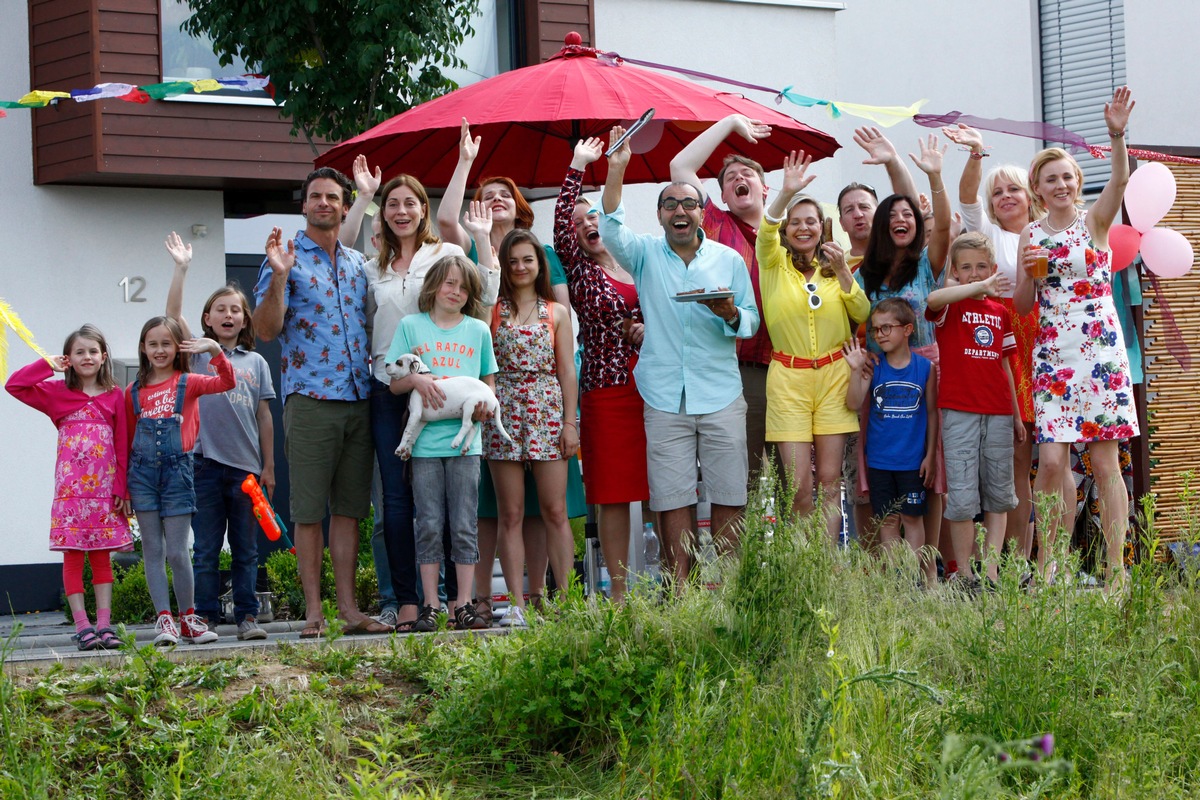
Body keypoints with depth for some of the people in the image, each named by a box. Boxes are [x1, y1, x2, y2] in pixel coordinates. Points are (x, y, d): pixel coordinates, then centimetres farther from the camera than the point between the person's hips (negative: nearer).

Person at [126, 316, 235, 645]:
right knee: (153, 550, 2)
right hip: (142, 472, 2)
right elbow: (128, 437, 12)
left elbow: (227, 382, -13)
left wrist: (215, 350, -28)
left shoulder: (187, 383, 3)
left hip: (177, 470, -2)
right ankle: (164, 619, 4)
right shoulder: (135, 392, 9)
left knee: (177, 551, -1)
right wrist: (122, 485, 10)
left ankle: (188, 618, 11)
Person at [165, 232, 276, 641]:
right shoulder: (199, 354, 6)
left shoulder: (256, 362, 12)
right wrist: (181, 268, -15)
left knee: (246, 549, 5)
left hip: (246, 466, 2)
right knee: (206, 549, 0)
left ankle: (247, 615, 9)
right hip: (207, 464, -2)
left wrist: (268, 466, 8)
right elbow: (173, 314, -7)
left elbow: (264, 416, 12)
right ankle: (206, 616, 4)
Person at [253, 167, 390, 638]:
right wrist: (278, 277, -20)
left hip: (359, 400, 5)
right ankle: (313, 612, 0)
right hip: (310, 399, -5)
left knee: (349, 508, 7)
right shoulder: (286, 259, 1)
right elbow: (266, 329, -8)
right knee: (309, 510, -3)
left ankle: (349, 608, 10)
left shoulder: (357, 263, 17)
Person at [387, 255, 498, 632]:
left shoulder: (478, 330, 12)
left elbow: (489, 381, 16)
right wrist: (417, 380, -13)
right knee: (429, 525, 0)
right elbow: (395, 382, 8)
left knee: (464, 526, 0)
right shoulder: (411, 326, 8)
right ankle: (430, 605, 4)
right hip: (424, 440, -1)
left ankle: (464, 605, 4)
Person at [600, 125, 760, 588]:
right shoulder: (645, 255, 6)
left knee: (728, 497, 0)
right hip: (665, 397, 0)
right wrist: (616, 172, -24)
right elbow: (612, 231, -13)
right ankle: (679, 594, 4)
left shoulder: (729, 260, 9)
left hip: (721, 395, 1)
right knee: (671, 498, 0)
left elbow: (752, 322, 10)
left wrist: (731, 314, -13)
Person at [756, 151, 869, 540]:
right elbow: (766, 232, -18)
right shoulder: (775, 262, 4)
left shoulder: (833, 266, 11)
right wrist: (787, 193, -34)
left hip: (833, 376, 2)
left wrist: (842, 272, -10)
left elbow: (862, 314, 3)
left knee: (830, 480, 1)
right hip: (788, 378, -2)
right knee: (799, 484, -5)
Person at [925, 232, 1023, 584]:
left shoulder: (1000, 312, 14)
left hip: (998, 413, 5)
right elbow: (932, 299, -25)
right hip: (959, 412, -5)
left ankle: (991, 571, 7)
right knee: (962, 497, -5)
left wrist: (1016, 414, 18)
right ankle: (966, 576, 1)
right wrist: (980, 288, -34)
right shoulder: (950, 307, 1)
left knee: (998, 496, 4)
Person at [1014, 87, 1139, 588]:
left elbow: (1120, 179, -20)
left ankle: (1117, 569, 1)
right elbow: (1022, 307, 11)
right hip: (1052, 355, 3)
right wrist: (1028, 271, -9)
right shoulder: (1031, 235, 9)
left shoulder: (1096, 220, 1)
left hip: (1101, 352, -2)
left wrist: (1117, 135, -37)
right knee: (1051, 460, -5)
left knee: (1104, 461, -2)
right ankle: (1047, 565, 5)